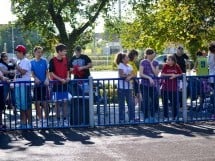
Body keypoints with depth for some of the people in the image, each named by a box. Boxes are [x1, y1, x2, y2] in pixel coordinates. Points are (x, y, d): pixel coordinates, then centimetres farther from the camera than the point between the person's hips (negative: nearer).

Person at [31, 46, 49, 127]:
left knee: (45, 103, -3)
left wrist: (47, 79, -16)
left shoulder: (44, 61, 2)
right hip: (36, 84, 1)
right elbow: (32, 73, 1)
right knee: (37, 103, 4)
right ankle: (40, 119, 14)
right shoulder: (32, 62, 4)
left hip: (44, 84, -1)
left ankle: (46, 119, 7)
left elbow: (47, 72, 3)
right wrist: (35, 78, -20)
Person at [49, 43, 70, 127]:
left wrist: (67, 77, -4)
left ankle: (65, 119, 11)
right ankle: (58, 120, 11)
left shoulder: (65, 59, 6)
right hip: (56, 84, -4)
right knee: (58, 103, 3)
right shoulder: (53, 60, -9)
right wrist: (60, 79, -17)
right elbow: (51, 73, -10)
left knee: (65, 102, 5)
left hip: (64, 84, 4)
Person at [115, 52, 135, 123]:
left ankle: (132, 119, 9)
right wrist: (129, 75, -5)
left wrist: (129, 77, -17)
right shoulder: (120, 65, -1)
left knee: (131, 103, 3)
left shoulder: (129, 66, 16)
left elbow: (133, 75, 4)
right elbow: (121, 75, -12)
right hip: (122, 87, -6)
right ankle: (121, 119, 3)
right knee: (122, 104, -2)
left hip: (129, 87, 6)